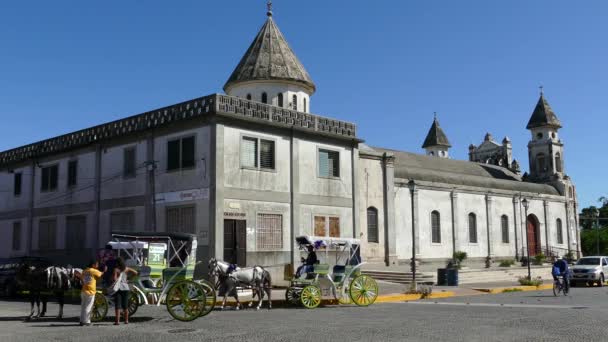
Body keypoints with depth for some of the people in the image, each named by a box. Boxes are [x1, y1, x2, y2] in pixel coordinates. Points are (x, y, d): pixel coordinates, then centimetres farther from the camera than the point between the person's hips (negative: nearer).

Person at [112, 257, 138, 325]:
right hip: (125, 288, 4)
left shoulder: (116, 269, -7)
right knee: (125, 305, 12)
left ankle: (117, 321, -6)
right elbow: (135, 272, 11)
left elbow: (114, 278, -18)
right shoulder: (126, 269, 6)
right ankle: (126, 320, 15)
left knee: (117, 305, -2)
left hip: (118, 288, -4)